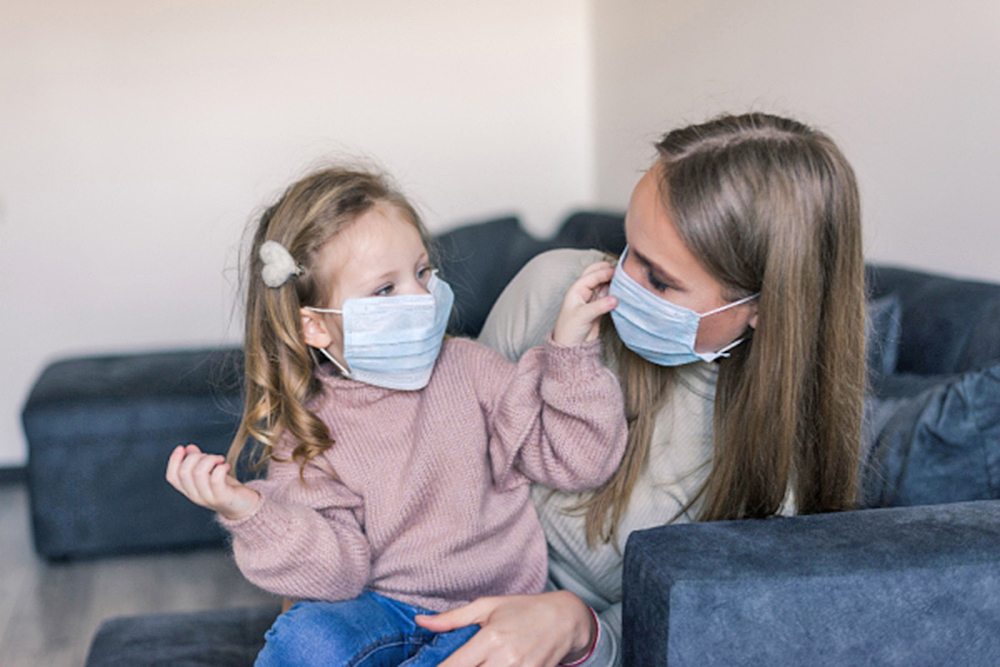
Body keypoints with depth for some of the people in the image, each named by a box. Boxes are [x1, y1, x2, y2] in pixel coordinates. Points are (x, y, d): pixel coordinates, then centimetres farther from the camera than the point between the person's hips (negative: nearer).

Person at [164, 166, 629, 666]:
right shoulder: (307, 429, -5)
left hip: (489, 612, 1)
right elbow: (337, 572, -12)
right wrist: (251, 513, -27)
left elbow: (577, 460, -5)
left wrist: (571, 350, -16)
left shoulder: (467, 368, -2)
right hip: (384, 607, -1)